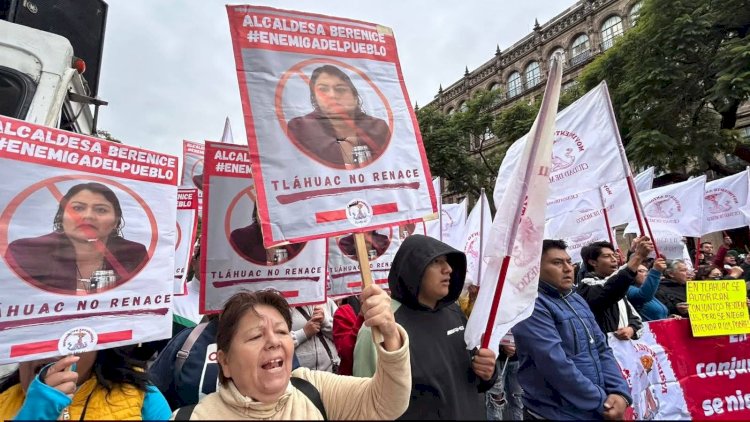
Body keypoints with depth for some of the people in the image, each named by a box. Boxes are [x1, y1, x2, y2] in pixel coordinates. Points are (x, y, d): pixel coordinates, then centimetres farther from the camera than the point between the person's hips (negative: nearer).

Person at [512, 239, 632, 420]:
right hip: (559, 414, -7)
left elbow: (602, 349, 7)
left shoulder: (577, 300, 9)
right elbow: (555, 363, -25)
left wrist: (620, 391, -7)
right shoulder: (532, 305, -19)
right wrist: (601, 401, -16)